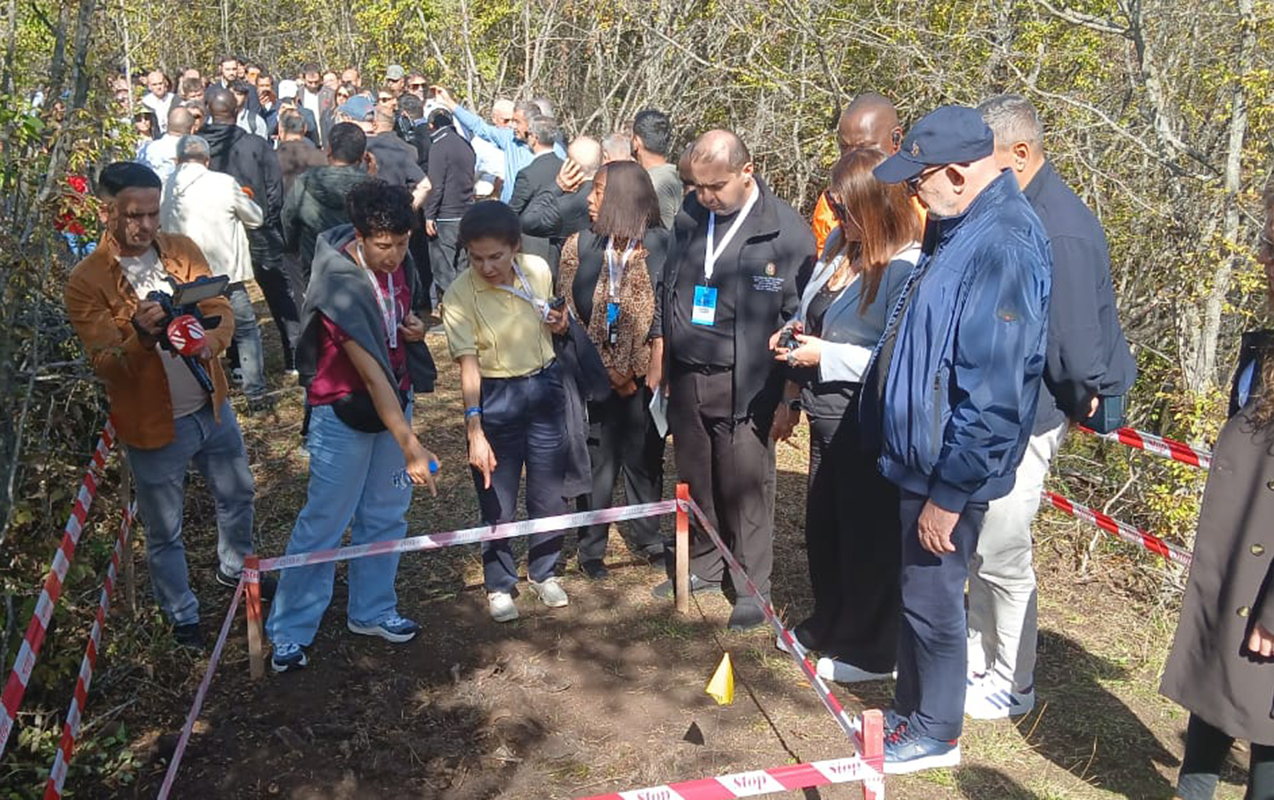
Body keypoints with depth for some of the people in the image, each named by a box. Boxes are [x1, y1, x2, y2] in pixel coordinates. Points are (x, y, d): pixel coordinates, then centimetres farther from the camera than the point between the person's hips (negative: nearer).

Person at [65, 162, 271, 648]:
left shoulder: (181, 249, 0)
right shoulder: (86, 281, -14)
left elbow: (221, 308, -5)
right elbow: (104, 363, -17)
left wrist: (211, 338, -28)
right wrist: (141, 335, -37)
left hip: (212, 408, 5)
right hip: (154, 425, -5)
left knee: (237, 495, 24)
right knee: (165, 532, 11)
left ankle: (234, 568, 51)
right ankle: (183, 617, 33)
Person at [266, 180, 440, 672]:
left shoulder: (396, 261, -5)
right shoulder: (340, 286, -27)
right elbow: (371, 375, -30)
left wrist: (414, 328, -8)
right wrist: (411, 448, -33)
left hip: (395, 399, 7)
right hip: (345, 412, -7)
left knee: (385, 515, 14)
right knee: (324, 521, 2)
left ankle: (371, 610, 31)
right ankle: (289, 631, 16)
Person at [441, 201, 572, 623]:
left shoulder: (538, 271, -7)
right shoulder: (459, 295, -19)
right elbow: (468, 366, -22)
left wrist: (559, 323, -10)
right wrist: (475, 432, -27)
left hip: (544, 386, 4)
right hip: (495, 397, -3)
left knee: (549, 493, 13)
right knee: (497, 500, 6)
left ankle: (544, 572, 36)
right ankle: (499, 585, 28)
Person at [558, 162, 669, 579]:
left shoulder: (659, 245, -6)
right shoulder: (579, 246, -1)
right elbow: (571, 315, -3)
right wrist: (609, 370, -8)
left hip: (644, 371, 0)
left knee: (646, 456, 11)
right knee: (599, 461, 7)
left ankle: (646, 535, 32)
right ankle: (591, 548, 22)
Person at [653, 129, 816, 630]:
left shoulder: (787, 232, -10)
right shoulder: (689, 218, 6)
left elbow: (800, 320, -8)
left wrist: (789, 399, -9)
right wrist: (659, 364, 16)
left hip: (745, 386, -5)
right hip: (686, 377, 5)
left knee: (746, 489, 3)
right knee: (696, 482, 15)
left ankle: (753, 588, 20)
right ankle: (703, 568, 35)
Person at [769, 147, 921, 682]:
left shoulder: (906, 267, -21)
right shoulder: (840, 244, 5)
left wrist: (826, 356, -20)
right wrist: (791, 397, 14)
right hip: (826, 412, 8)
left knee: (869, 535, 8)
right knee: (822, 525, 21)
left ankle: (870, 651, 28)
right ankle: (830, 624, 42)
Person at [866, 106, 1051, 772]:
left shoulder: (1003, 247, -25)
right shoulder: (964, 228, 6)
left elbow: (993, 396, -27)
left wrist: (949, 496, -22)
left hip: (949, 472, -9)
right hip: (922, 458, 9)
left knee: (933, 599, 7)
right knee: (916, 594, 20)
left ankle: (934, 733, 28)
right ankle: (911, 708, 38)